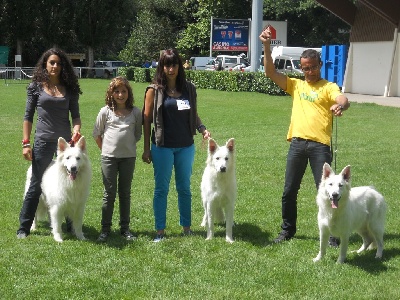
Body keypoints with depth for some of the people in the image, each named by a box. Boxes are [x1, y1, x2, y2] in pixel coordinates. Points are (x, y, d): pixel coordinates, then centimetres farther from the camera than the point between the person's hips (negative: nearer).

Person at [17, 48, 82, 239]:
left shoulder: (70, 88, 6)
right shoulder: (36, 87, 1)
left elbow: (75, 115, 7)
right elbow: (28, 116, 1)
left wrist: (76, 129, -14)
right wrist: (26, 143, -5)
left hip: (66, 142, 2)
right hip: (43, 142, -2)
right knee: (36, 185, 1)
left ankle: (72, 225, 21)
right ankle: (24, 227, 9)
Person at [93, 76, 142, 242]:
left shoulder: (135, 112, 1)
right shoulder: (105, 111, -1)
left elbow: (138, 134, 12)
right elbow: (96, 133, 8)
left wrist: (128, 146, 7)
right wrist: (105, 149, 7)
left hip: (128, 157, 1)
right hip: (109, 158, -1)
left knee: (125, 193, 9)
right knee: (109, 193, 2)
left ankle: (125, 227, 16)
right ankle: (105, 228, 8)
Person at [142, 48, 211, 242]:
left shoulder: (189, 89, 6)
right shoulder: (154, 90, -3)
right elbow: (147, 119, -2)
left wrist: (203, 129, -4)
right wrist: (146, 149, -4)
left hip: (186, 146, 3)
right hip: (163, 147, -3)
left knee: (184, 188, 11)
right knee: (161, 188, 3)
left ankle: (186, 227, 20)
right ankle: (160, 230, 10)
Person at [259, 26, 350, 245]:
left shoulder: (328, 87, 4)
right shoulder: (296, 85, 15)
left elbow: (343, 100, -17)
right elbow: (270, 72, 8)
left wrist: (340, 105, -41)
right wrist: (266, 47, -4)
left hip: (320, 145, -4)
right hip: (297, 143, 4)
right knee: (289, 191, 9)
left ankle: (332, 233, 8)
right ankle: (287, 230, 23)